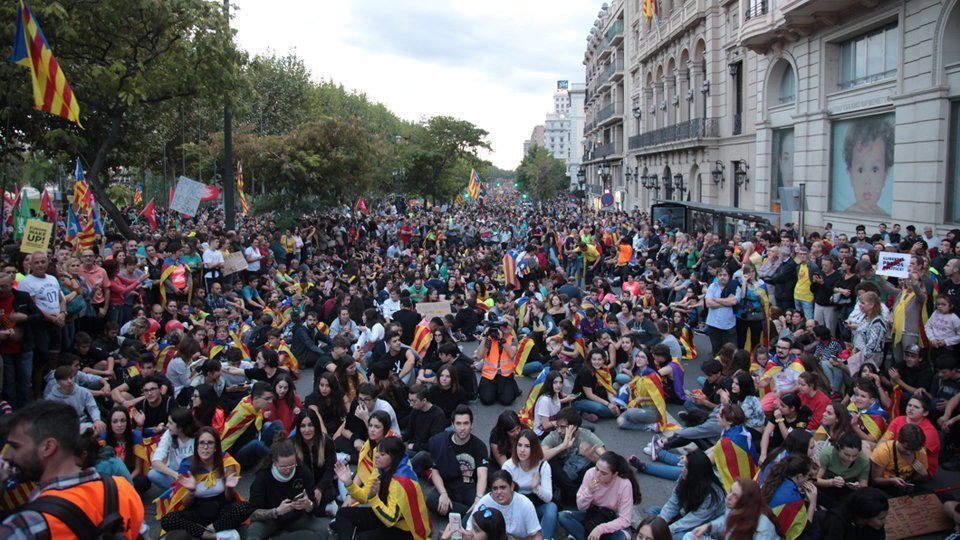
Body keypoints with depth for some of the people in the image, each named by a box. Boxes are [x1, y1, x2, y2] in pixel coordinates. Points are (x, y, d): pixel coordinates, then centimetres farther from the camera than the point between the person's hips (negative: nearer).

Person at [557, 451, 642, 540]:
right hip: (593, 515, 3)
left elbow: (625, 520, -24)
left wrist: (601, 528, -35)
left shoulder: (624, 484, -26)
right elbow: (581, 507, -10)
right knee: (562, 516, -19)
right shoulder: (591, 473, -17)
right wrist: (589, 492, -29)